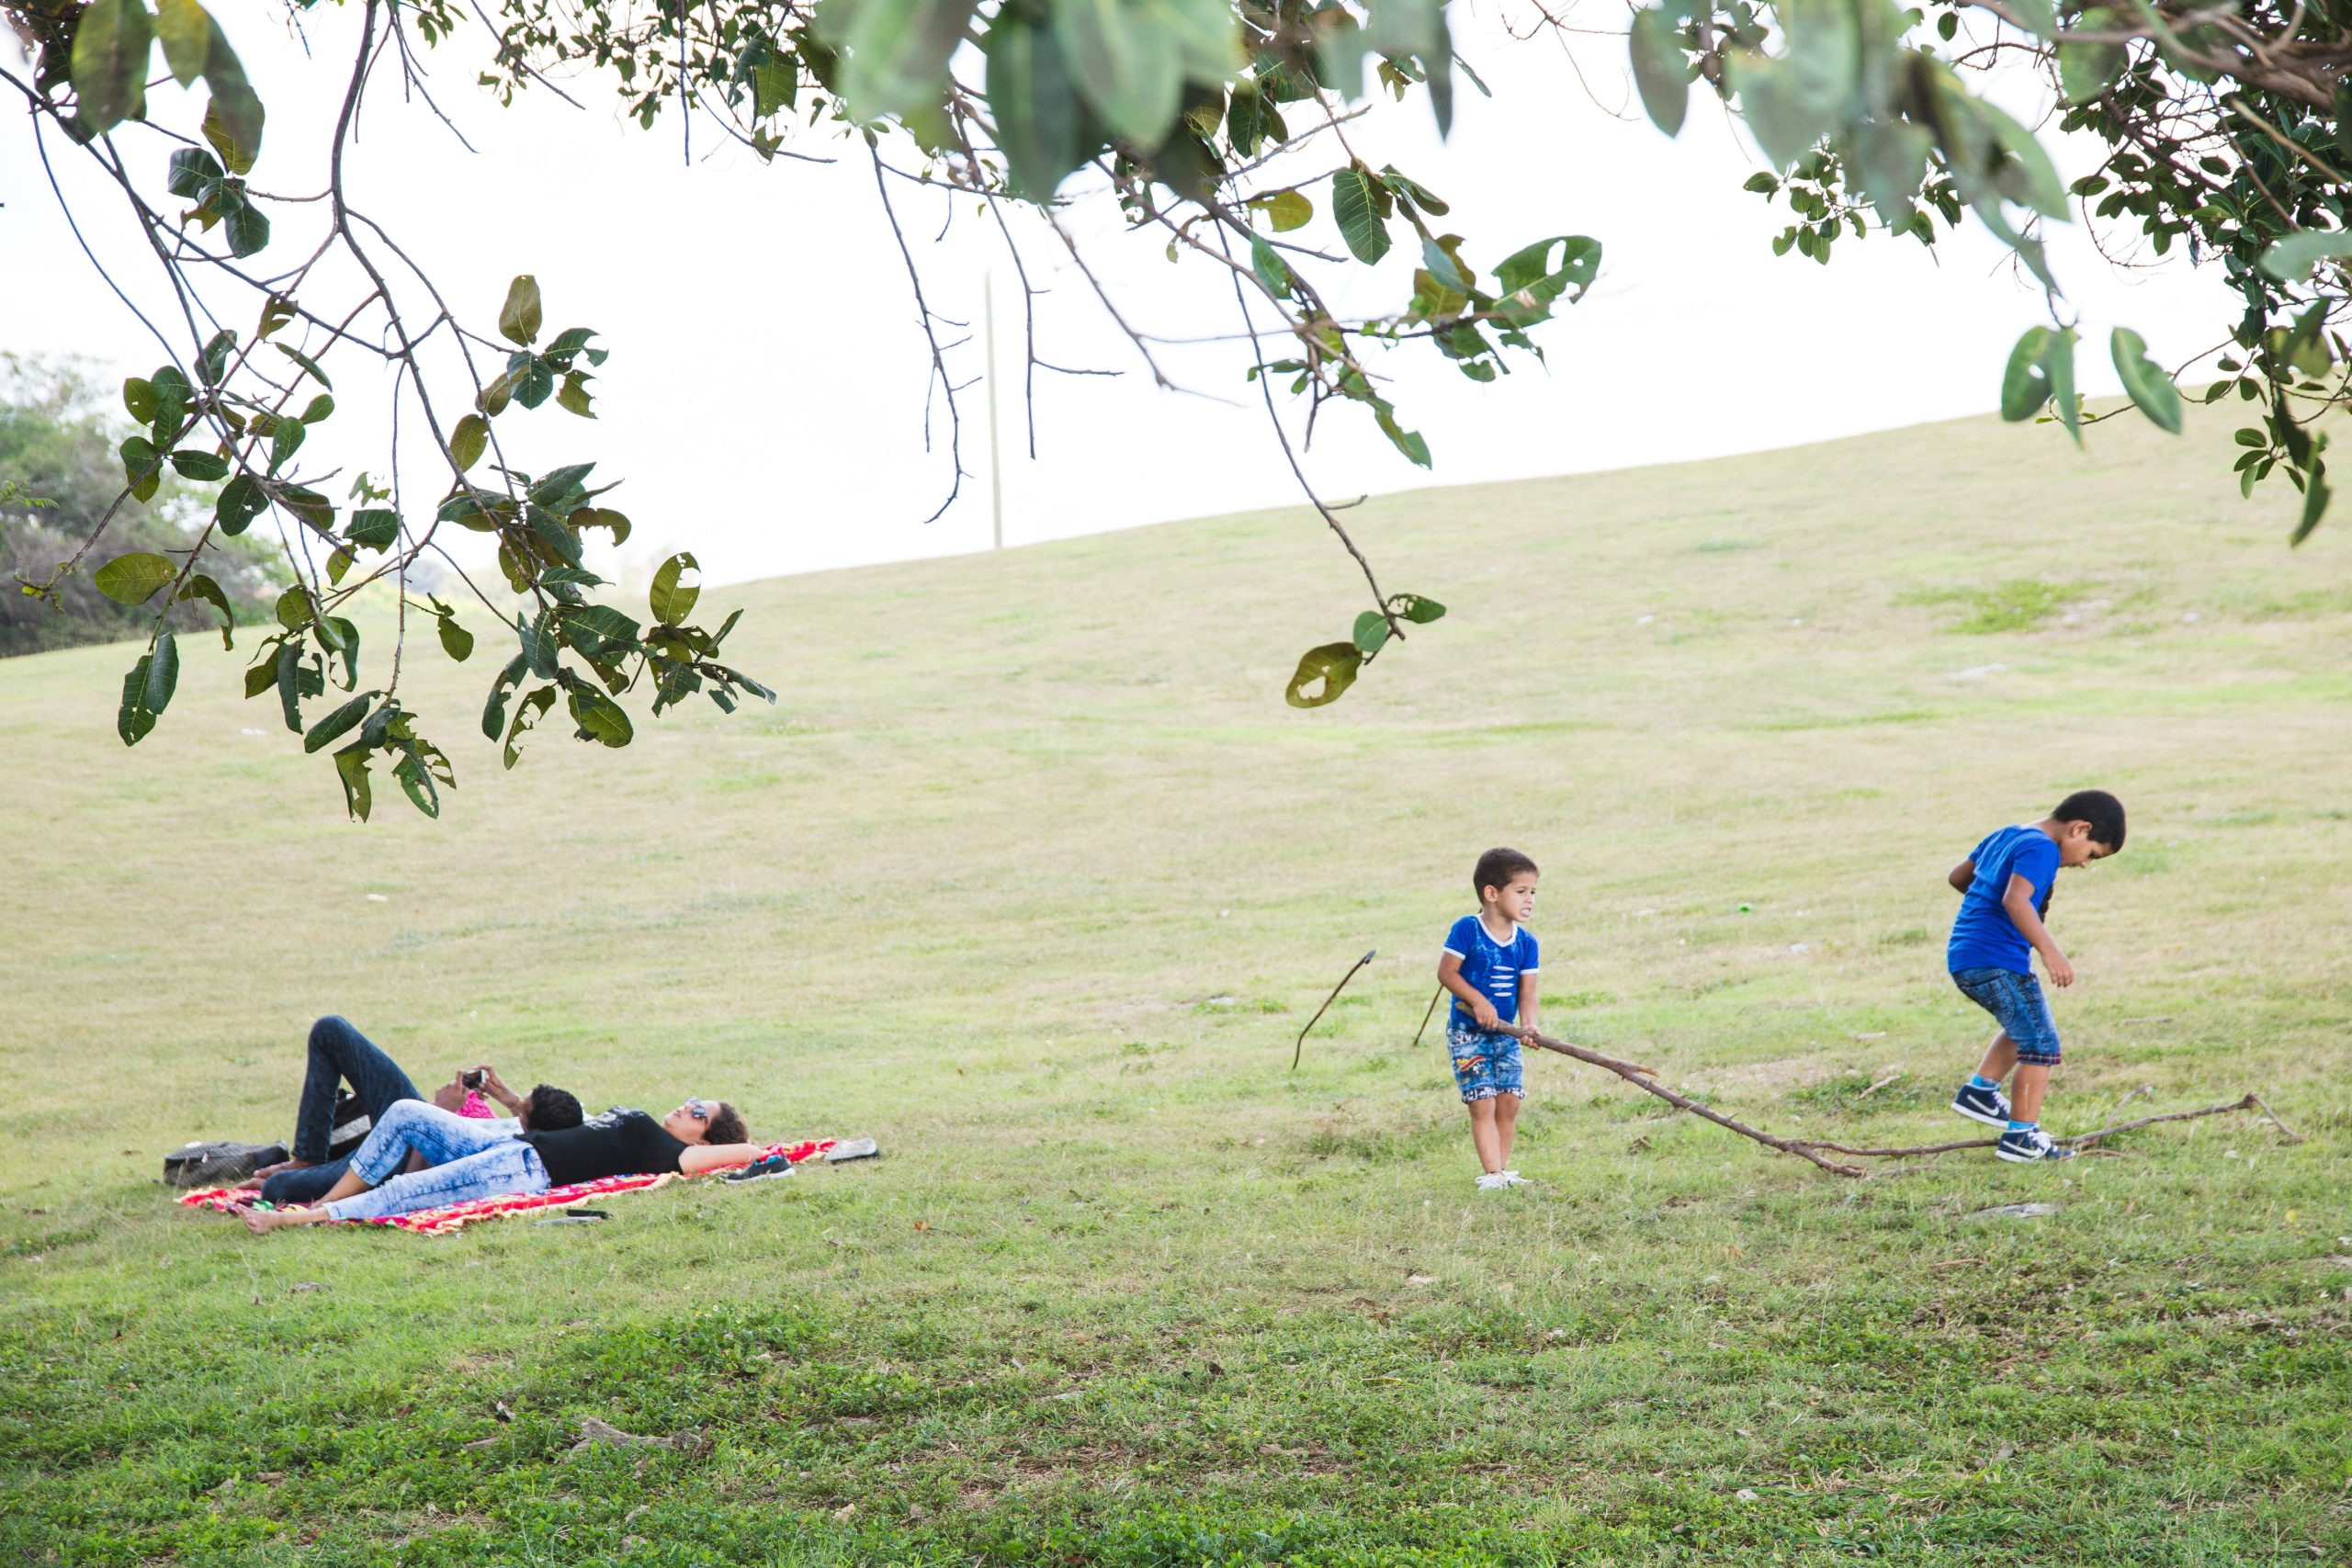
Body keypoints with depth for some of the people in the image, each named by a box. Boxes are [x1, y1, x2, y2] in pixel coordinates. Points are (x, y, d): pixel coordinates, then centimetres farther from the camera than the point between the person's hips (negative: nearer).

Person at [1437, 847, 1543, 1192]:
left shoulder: (1526, 941, 1)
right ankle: (1492, 1173, -6)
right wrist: (1478, 1001, -24)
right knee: (1483, 1105, -7)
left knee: (1509, 1102, 5)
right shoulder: (1466, 930, -14)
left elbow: (1527, 991, -2)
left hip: (1506, 1034, 5)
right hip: (1468, 1034, -5)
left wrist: (1529, 1024, -20)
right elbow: (1446, 972, -15)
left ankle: (1502, 1170, 15)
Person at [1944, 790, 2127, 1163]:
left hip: (1963, 959, 10)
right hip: (1997, 960, -10)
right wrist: (2049, 951, -34)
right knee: (2041, 1043, -4)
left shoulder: (2004, 836, 18)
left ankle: (1979, 1090, 25)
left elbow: (1957, 876, 28)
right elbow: (2015, 899, -28)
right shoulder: (2041, 848, -12)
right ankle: (2021, 1136, -7)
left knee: (2025, 1028, 27)